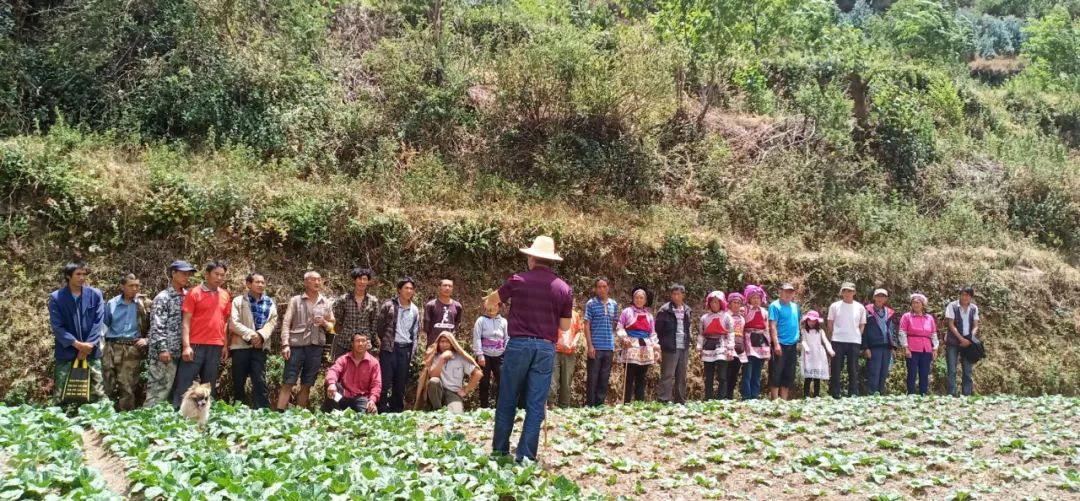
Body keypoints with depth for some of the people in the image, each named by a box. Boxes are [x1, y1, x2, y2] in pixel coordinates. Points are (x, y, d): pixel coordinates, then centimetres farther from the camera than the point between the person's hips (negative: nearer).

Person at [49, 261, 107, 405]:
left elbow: (99, 322, 0)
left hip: (91, 351, 1)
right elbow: (56, 326, -7)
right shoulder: (56, 297, -3)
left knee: (98, 393, 2)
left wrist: (89, 345, -11)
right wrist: (77, 344, -16)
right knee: (60, 395, 3)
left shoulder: (95, 295, 2)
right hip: (66, 351, -1)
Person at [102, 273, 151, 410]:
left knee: (127, 386, -4)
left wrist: (147, 339, -3)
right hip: (112, 347, 2)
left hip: (132, 349, -2)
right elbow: (104, 325, 14)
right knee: (108, 385, 0)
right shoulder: (111, 304, 11)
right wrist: (105, 340, 3)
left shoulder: (145, 304, 6)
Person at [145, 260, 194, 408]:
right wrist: (162, 348, -19)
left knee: (173, 389, 10)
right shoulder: (163, 297, -6)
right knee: (159, 389, -8)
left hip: (179, 351, 7)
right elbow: (157, 325, -12)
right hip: (165, 352, -7)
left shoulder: (187, 296, 14)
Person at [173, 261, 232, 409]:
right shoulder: (194, 293, -2)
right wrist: (186, 346, -14)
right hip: (195, 345, -4)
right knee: (184, 384, -3)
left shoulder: (225, 296, 11)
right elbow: (186, 321, -6)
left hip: (216, 346, 4)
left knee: (209, 386, 9)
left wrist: (225, 345, 10)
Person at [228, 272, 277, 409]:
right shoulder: (238, 300, 4)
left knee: (260, 381, -2)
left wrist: (261, 335, -13)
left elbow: (273, 321, 3)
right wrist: (250, 334, -14)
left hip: (260, 346, 2)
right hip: (241, 345, -2)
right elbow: (233, 323, -6)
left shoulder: (270, 302, 14)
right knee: (238, 382, 4)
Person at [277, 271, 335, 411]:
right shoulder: (296, 300, 2)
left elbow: (331, 326, 16)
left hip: (316, 347, 3)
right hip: (296, 345, -3)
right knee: (288, 383, -5)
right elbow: (286, 323, -2)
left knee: (306, 385, 8)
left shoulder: (326, 303, 11)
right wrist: (285, 344, -12)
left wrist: (324, 323, -7)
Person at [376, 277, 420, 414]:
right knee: (386, 381, -4)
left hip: (405, 349, 4)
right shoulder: (388, 305, -3)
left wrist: (413, 351, 9)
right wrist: (382, 342, 1)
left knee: (401, 383, 8)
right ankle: (383, 411, 2)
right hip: (389, 348, -4)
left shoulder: (415, 310, 11)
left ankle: (397, 411, 16)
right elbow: (379, 325, 1)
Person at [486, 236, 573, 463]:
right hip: (545, 348, 1)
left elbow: (492, 299, 18)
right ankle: (526, 455, 4)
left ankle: (499, 450, 18)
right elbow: (565, 326, 8)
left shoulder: (517, 281, -2)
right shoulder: (564, 289, 2)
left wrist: (488, 301, 41)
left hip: (519, 344, -1)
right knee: (535, 405, 4)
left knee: (507, 401, 10)